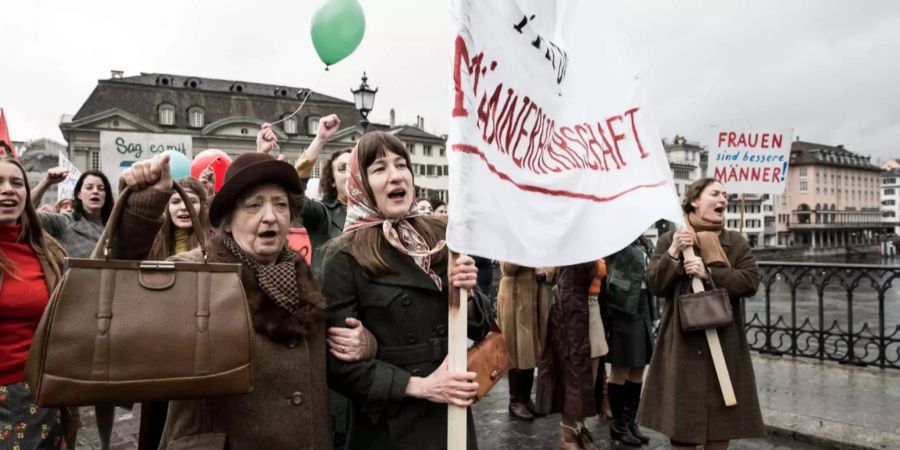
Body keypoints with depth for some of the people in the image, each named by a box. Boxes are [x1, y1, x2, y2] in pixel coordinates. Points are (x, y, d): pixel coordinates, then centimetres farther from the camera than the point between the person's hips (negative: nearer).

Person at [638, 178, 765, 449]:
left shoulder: (736, 241, 8)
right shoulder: (669, 240, 3)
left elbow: (751, 281, -6)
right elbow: (654, 285, -4)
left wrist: (709, 273, -17)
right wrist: (673, 254, -17)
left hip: (724, 343, 2)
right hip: (682, 343, -2)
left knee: (722, 416, 9)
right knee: (681, 416, 2)